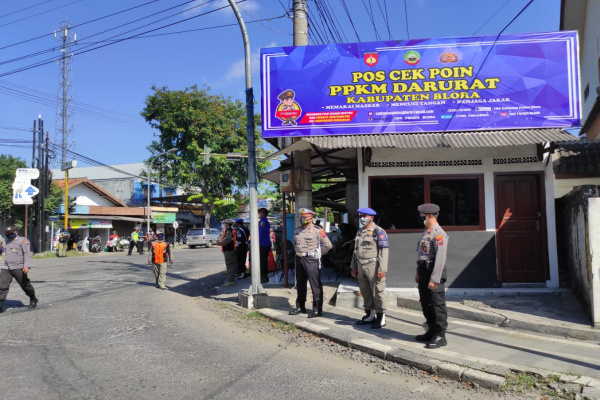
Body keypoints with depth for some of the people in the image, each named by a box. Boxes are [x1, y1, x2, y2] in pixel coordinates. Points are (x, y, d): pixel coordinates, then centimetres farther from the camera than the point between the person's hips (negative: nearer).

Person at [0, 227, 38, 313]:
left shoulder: (23, 241, -3)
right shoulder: (8, 241, 19)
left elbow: (27, 253, -13)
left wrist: (27, 266, -25)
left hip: (18, 268, -5)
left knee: (25, 285, 6)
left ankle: (33, 300, 28)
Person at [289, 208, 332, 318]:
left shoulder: (317, 231, -7)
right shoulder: (297, 231, 11)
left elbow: (328, 245, -4)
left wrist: (317, 254, 0)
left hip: (311, 260, -7)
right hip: (299, 259, 7)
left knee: (315, 285, -5)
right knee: (300, 284, 14)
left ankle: (317, 309, 0)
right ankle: (300, 307, 25)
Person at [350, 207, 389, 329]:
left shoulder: (378, 231, -9)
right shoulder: (360, 232, 16)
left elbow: (384, 251, -15)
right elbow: (356, 250, 21)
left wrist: (382, 269, -20)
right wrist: (353, 267, 18)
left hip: (374, 267, -8)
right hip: (361, 267, 8)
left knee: (377, 292, -2)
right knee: (365, 292, 13)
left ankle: (381, 318, 6)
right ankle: (370, 315, 24)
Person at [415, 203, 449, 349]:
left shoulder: (438, 234, -16)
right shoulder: (426, 232, 15)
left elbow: (440, 258, -22)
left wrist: (434, 279, -24)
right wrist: (418, 273, 20)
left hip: (434, 273, -10)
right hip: (424, 273, 10)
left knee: (437, 305, -3)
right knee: (426, 304, 16)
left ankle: (440, 336, 5)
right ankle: (431, 332, 27)